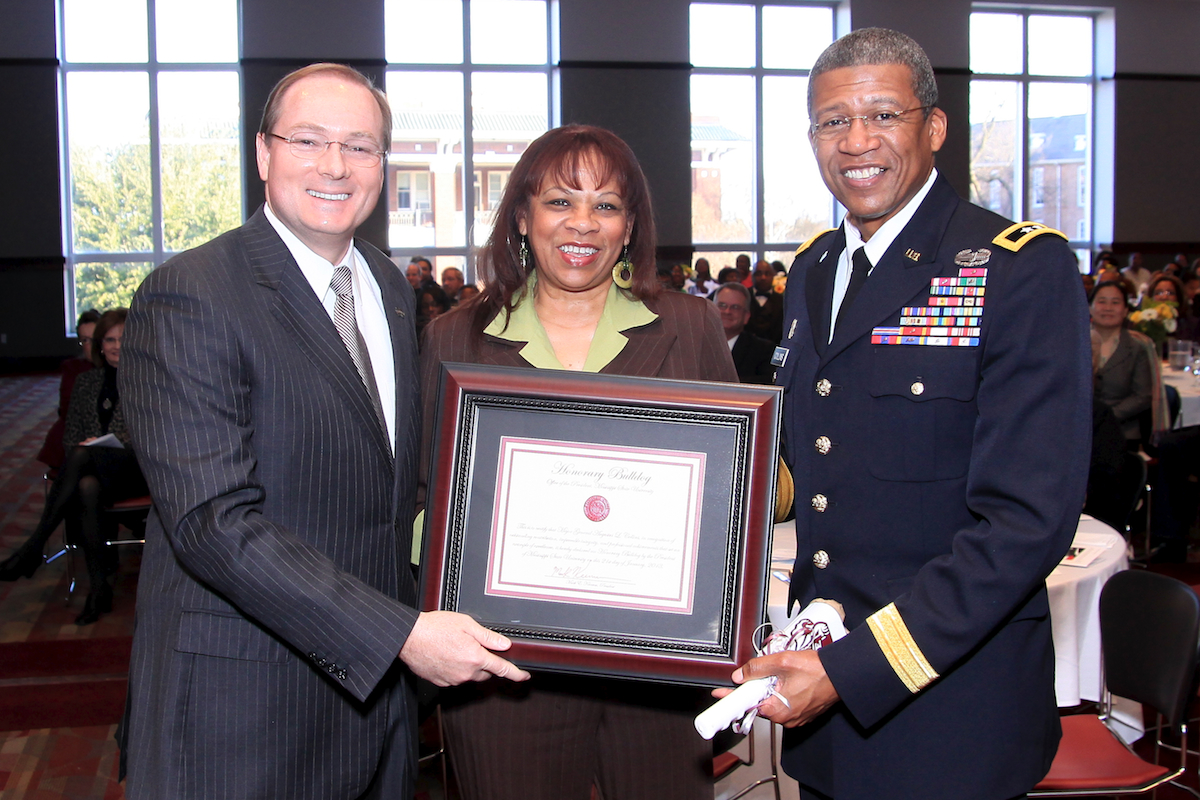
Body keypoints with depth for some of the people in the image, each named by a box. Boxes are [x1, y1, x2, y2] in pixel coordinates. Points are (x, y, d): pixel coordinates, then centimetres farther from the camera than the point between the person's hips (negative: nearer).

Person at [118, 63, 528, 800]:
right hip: (242, 699, -6)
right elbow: (214, 520, -23)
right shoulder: (188, 297, -15)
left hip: (376, 681, 7)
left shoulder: (392, 288, 9)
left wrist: (418, 623, 6)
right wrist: (400, 634, -24)